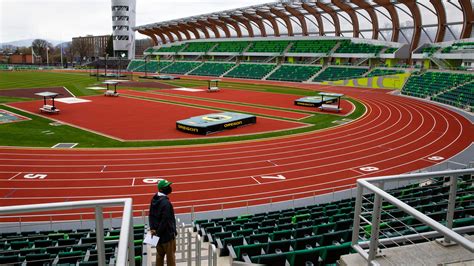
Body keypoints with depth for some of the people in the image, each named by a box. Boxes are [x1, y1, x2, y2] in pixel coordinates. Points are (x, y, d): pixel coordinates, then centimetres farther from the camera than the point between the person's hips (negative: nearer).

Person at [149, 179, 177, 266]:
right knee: (170, 255, 8)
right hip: (167, 233, -8)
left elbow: (151, 215, 6)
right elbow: (165, 220, -25)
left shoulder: (154, 199, 2)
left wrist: (152, 228, 1)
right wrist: (159, 232, -14)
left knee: (159, 254, 21)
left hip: (157, 233, 8)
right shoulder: (166, 203, -26)